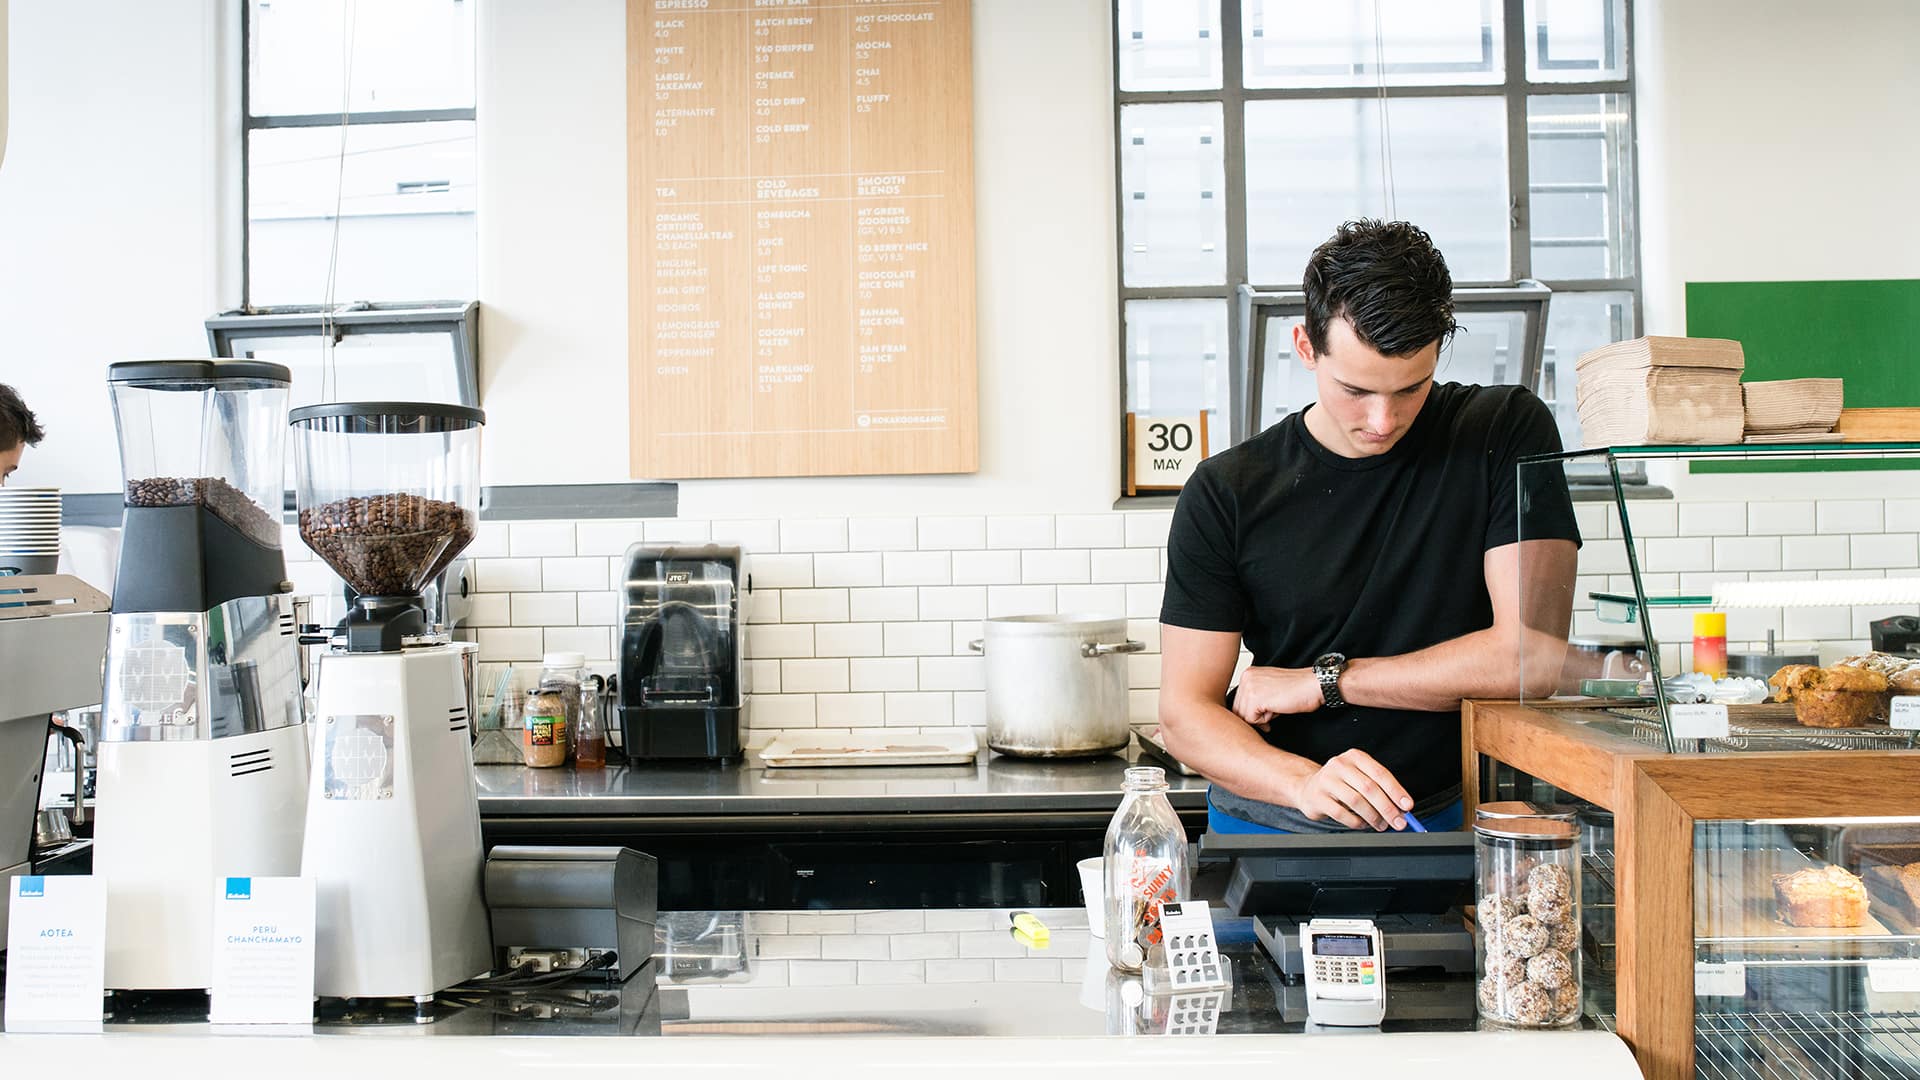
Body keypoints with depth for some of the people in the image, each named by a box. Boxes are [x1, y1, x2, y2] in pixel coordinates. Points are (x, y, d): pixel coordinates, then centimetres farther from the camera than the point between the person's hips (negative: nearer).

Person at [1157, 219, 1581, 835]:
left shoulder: (1507, 431, -4)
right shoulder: (1227, 493, -3)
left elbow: (1536, 652, -11)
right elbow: (1184, 714, -4)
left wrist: (1319, 681, -7)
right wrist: (1305, 783, -24)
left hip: (1448, 822, 1)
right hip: (1270, 827, 0)